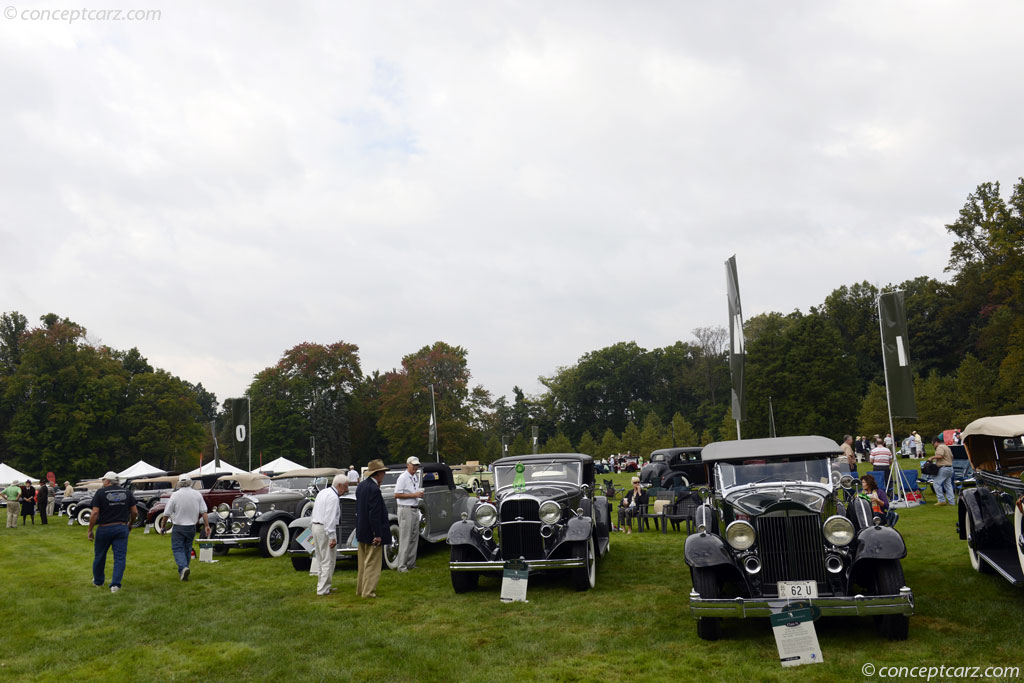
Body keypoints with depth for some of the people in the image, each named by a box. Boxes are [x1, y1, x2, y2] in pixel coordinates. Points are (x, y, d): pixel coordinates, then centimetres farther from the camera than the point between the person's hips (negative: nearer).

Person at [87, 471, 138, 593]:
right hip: (122, 528, 2)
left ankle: (98, 581, 33)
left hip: (104, 528, -2)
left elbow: (95, 513, -13)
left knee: (99, 556, 17)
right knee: (120, 557, 3)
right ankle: (115, 584, -6)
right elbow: (135, 512, 3)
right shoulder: (127, 493, 4)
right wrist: (130, 524, 19)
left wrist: (90, 530, -5)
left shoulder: (101, 493, -6)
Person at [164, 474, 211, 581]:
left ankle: (183, 567, -20)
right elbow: (204, 512, -4)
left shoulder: (175, 495, -9)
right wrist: (207, 526, 0)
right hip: (192, 527, 3)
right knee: (187, 549, 17)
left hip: (178, 527, -3)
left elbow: (167, 513, -6)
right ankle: (183, 571, 25)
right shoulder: (197, 494, -1)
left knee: (177, 549, 2)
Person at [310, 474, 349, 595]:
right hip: (325, 529, -10)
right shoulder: (333, 497, -17)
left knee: (321, 559, 18)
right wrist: (332, 537, -22)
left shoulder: (322, 493, 13)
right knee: (329, 560, -3)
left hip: (315, 527, 10)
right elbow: (330, 518, -23)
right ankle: (323, 589, -2)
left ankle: (322, 585, 25)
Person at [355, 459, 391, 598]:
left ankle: (360, 589, 28)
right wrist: (378, 535, -20)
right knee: (372, 564, 1)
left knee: (363, 564, 19)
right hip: (371, 533, -9)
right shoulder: (374, 489, -22)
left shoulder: (361, 485, 6)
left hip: (361, 531, 9)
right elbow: (374, 515, -23)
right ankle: (368, 592, 6)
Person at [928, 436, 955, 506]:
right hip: (950, 467, 10)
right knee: (948, 484, 11)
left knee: (936, 483, -8)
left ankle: (942, 500, -10)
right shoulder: (947, 447, 22)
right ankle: (951, 501, 10)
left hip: (943, 468, -10)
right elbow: (951, 457, 27)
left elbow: (940, 456, -26)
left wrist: (932, 457, -12)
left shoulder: (940, 447, -10)